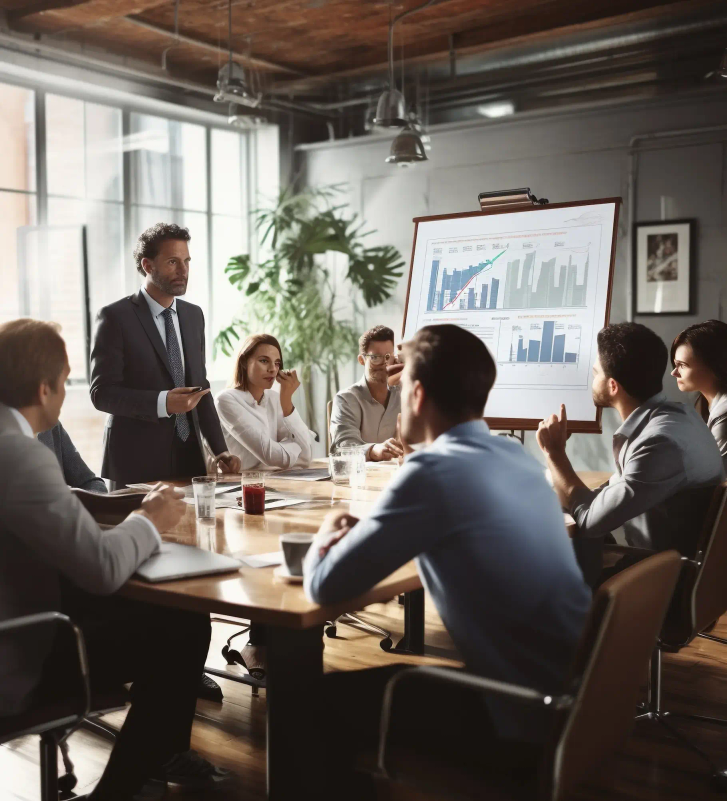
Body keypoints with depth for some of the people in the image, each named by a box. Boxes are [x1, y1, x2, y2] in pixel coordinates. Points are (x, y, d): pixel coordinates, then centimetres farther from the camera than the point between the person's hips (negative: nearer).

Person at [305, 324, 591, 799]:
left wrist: (324, 541, 6)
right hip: (572, 695, 8)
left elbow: (326, 586, -16)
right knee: (391, 675, 25)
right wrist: (361, 532, 11)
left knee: (325, 702, 5)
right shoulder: (519, 458, 5)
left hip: (527, 719, -8)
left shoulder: (434, 471, -20)